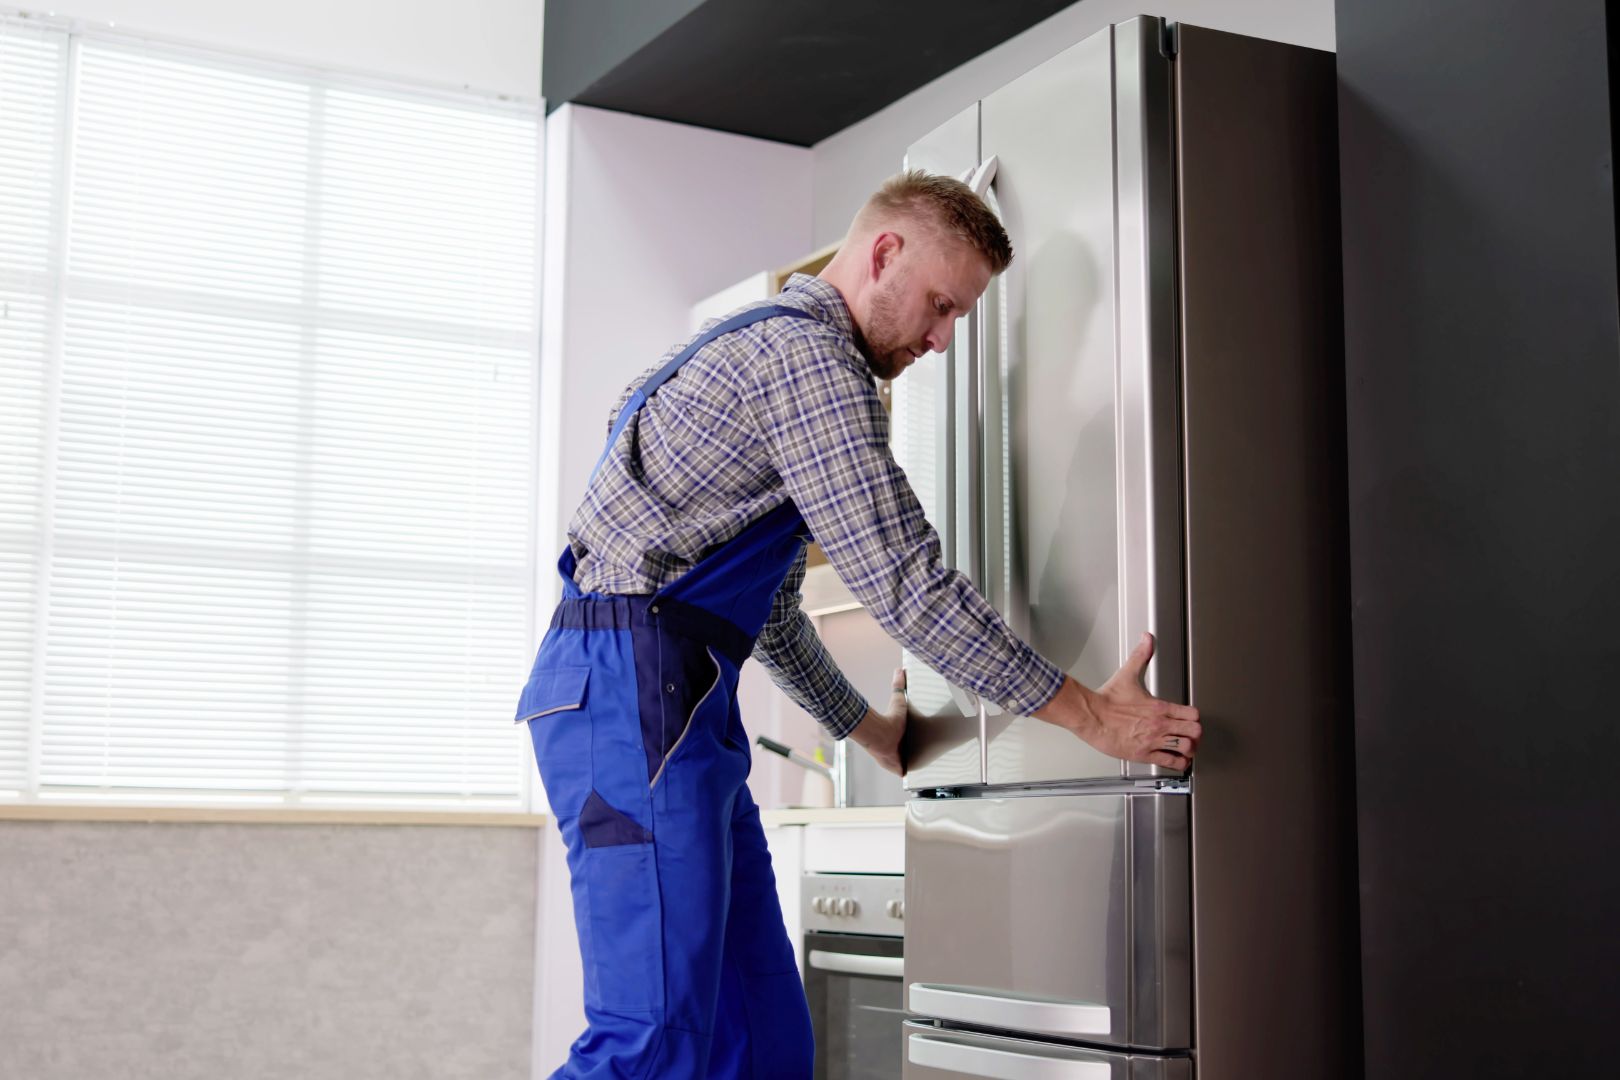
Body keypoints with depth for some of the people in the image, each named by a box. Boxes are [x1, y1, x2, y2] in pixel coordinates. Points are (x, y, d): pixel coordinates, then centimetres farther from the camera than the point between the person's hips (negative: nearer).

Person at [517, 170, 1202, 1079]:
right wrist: (1092, 714, -8)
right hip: (634, 682, -11)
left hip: (675, 697, 11)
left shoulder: (774, 348, 26)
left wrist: (867, 729, 34)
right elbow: (906, 585, -14)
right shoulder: (807, 356, -8)